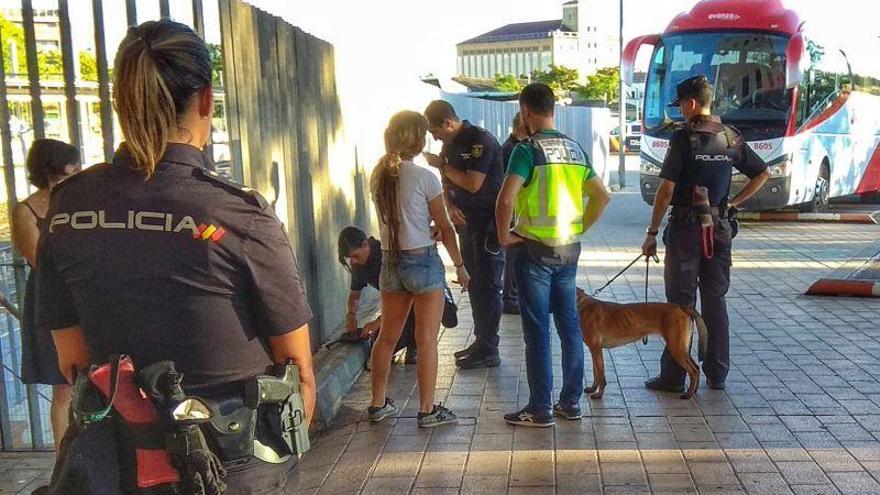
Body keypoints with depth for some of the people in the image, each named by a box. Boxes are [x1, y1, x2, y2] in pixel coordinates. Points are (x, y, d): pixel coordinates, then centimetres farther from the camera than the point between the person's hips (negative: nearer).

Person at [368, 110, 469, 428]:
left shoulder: (378, 176, 3)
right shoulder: (425, 178, -13)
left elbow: (391, 219, 9)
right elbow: (444, 228, -7)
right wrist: (460, 266, 2)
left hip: (390, 262, 6)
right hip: (423, 261, -6)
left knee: (387, 337, 16)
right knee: (427, 340, 4)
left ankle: (378, 405, 26)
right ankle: (427, 411, 11)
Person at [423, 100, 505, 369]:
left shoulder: (481, 141, -17)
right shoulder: (450, 144, 10)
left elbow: (473, 184, -24)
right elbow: (447, 183, 16)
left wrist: (442, 165, -13)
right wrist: (451, 206, -4)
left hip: (489, 224, -9)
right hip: (467, 222, 9)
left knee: (486, 286, -4)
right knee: (474, 284, 13)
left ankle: (488, 351, 3)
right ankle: (480, 342, 23)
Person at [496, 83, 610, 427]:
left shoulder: (527, 149, -13)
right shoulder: (575, 149, 8)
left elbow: (506, 198, -25)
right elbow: (602, 196, 11)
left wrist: (504, 235, -12)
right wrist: (580, 228, 15)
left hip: (534, 248, -6)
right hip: (569, 248, 6)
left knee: (537, 330, 1)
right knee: (569, 324, 13)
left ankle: (540, 410, 8)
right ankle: (570, 402, 22)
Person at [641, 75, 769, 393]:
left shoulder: (684, 137, -12)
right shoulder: (732, 138, 6)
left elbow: (666, 190, -14)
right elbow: (762, 174, 15)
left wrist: (652, 233, -8)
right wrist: (733, 203, 15)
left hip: (686, 227, -5)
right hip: (719, 228, 5)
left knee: (680, 302, 1)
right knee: (715, 301, 13)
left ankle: (673, 376, 6)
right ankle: (717, 373, 19)